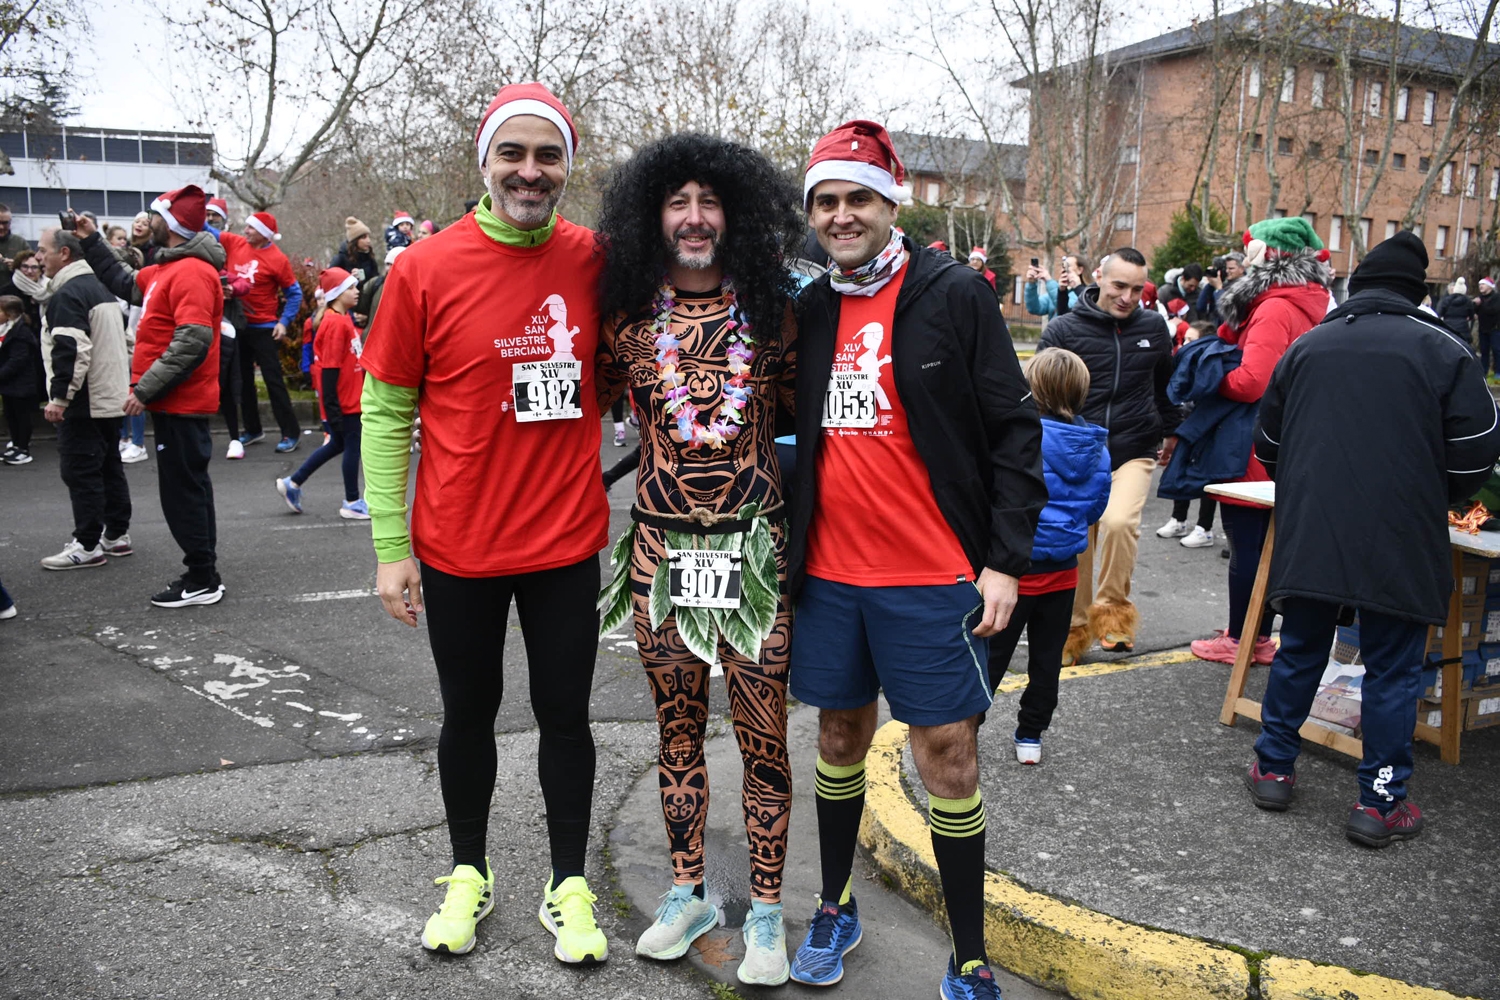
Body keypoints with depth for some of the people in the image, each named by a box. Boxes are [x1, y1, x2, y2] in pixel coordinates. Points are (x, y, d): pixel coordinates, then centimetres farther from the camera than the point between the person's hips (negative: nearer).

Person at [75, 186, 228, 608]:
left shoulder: (192, 272, -18)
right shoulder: (168, 268, 14)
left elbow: (192, 342, -26)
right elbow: (127, 284, 32)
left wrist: (146, 389, -23)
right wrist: (91, 243, 28)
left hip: (180, 404, -10)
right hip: (176, 401, 10)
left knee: (182, 491, -4)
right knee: (189, 488, 14)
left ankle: (203, 581, 3)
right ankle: (202, 573, 23)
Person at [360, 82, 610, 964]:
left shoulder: (595, 262, -3)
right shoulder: (424, 270, -8)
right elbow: (385, 412, -3)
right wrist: (391, 547, -5)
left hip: (566, 543, 1)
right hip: (458, 549, 0)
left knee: (565, 714, 11)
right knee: (470, 713, 16)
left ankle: (569, 885, 30)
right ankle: (470, 874, 37)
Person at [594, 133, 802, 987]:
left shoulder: (773, 311, 1)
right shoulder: (629, 319, 3)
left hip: (754, 546, -1)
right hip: (661, 546, 1)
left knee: (764, 736, 4)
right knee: (678, 727, 14)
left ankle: (766, 910, 22)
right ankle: (688, 894, 31)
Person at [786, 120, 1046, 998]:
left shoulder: (955, 295, -5)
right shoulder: (809, 311, 8)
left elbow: (1015, 431, -5)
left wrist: (1005, 561, -10)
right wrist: (785, 546, 11)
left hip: (933, 575, -4)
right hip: (828, 571, 4)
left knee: (948, 756, 2)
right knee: (842, 735, 16)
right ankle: (837, 906, 36)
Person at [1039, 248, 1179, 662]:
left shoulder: (1153, 326, 5)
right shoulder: (1064, 329, -5)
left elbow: (1166, 383, 21)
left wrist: (1170, 431, 24)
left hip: (1134, 453, 1)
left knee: (1119, 521, -24)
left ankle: (1113, 607, -3)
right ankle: (1075, 628, 22)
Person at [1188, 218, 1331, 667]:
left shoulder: (1275, 309, -18)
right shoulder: (1308, 306, 12)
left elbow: (1251, 381, -26)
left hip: (1253, 454, -9)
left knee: (1245, 547, 1)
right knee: (1267, 545, 16)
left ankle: (1238, 639, 12)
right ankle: (1261, 636, 26)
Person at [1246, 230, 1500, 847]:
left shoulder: (1307, 345, 9)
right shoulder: (1442, 350, -1)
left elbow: (1268, 443, 16)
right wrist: (1439, 498, 18)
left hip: (1308, 534, 3)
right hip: (1400, 541, -3)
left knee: (1299, 651, 16)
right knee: (1393, 668, 7)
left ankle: (1273, 770, 24)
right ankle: (1381, 802, 12)